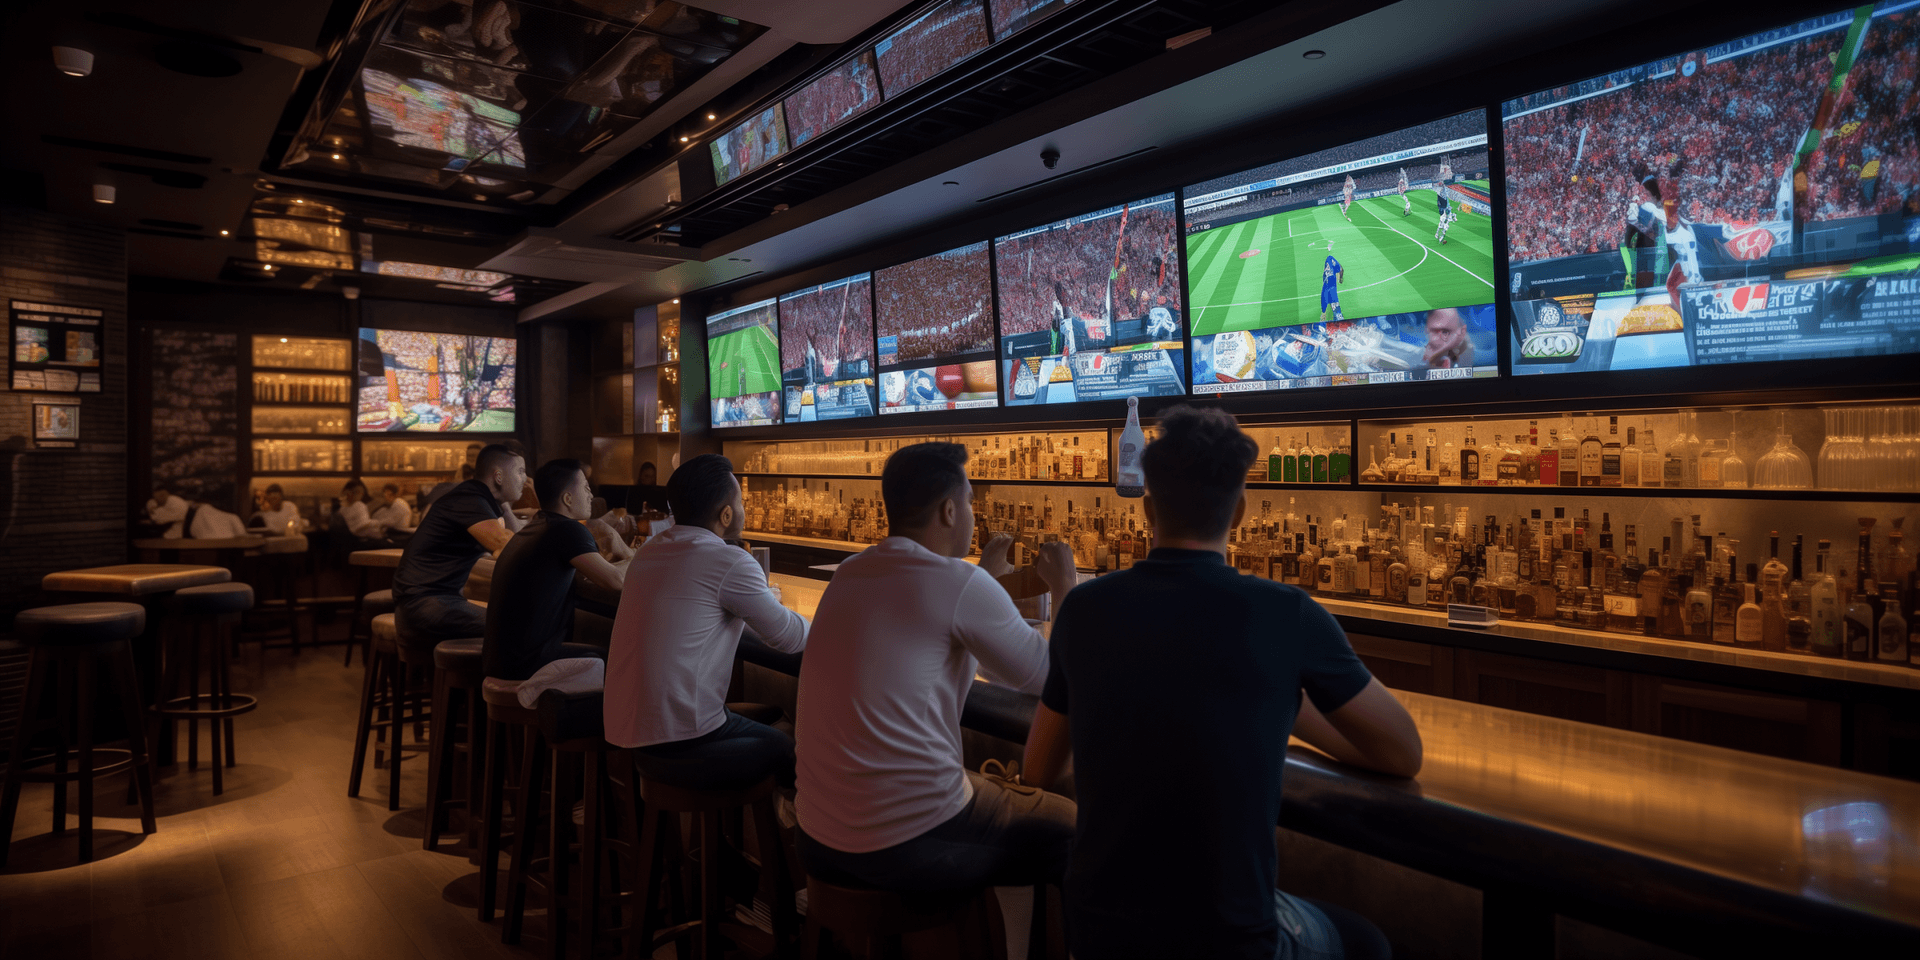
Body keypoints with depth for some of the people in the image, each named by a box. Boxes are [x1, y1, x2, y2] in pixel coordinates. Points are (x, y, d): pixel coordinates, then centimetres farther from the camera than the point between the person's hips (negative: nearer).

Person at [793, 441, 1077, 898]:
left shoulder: (849, 573, 6)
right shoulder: (961, 583, -17)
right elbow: (1049, 677, -5)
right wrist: (1063, 586, 8)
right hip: (909, 847, -8)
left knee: (990, 783, 30)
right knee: (1073, 827, 10)